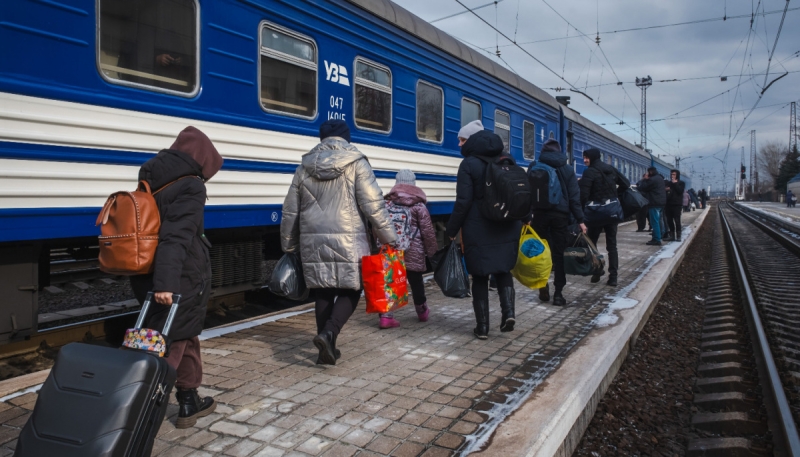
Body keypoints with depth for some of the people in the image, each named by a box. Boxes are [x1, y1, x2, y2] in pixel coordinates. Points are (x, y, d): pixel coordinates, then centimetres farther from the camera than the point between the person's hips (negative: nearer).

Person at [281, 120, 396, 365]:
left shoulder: (305, 167, 10)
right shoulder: (356, 163, -3)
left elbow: (290, 212, 15)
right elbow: (373, 205, -9)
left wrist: (289, 245, 25)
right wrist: (389, 238, -3)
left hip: (314, 241, 4)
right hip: (348, 241, -4)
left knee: (323, 292, 13)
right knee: (350, 290, 8)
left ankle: (326, 347, 18)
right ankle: (328, 332, -13)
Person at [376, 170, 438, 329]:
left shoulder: (386, 203, 5)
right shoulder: (418, 205, -4)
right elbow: (428, 231, -4)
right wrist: (431, 250, 7)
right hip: (412, 254, -2)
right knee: (416, 283, 13)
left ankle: (386, 316, -5)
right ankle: (422, 312, 32)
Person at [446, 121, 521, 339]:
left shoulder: (469, 164, -8)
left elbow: (463, 202, -14)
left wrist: (452, 230, -7)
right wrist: (523, 219, 19)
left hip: (479, 230, -5)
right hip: (507, 227, 5)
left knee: (480, 276, 6)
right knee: (503, 269, 19)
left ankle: (482, 326, 9)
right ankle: (508, 311, 0)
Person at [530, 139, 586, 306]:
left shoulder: (535, 167, 6)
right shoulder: (567, 169, 7)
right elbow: (574, 196, 2)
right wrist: (579, 219, 1)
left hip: (540, 213, 0)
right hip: (560, 214, 0)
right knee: (559, 253, 3)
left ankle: (544, 289, 6)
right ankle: (558, 293, 0)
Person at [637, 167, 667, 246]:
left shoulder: (652, 179, -17)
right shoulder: (660, 178, 16)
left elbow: (641, 188, -13)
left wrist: (644, 180, -1)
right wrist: (646, 180, 9)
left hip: (654, 203, -10)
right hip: (661, 202, 10)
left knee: (654, 222, -8)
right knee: (658, 221, 15)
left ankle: (657, 240, -9)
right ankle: (657, 238, 20)